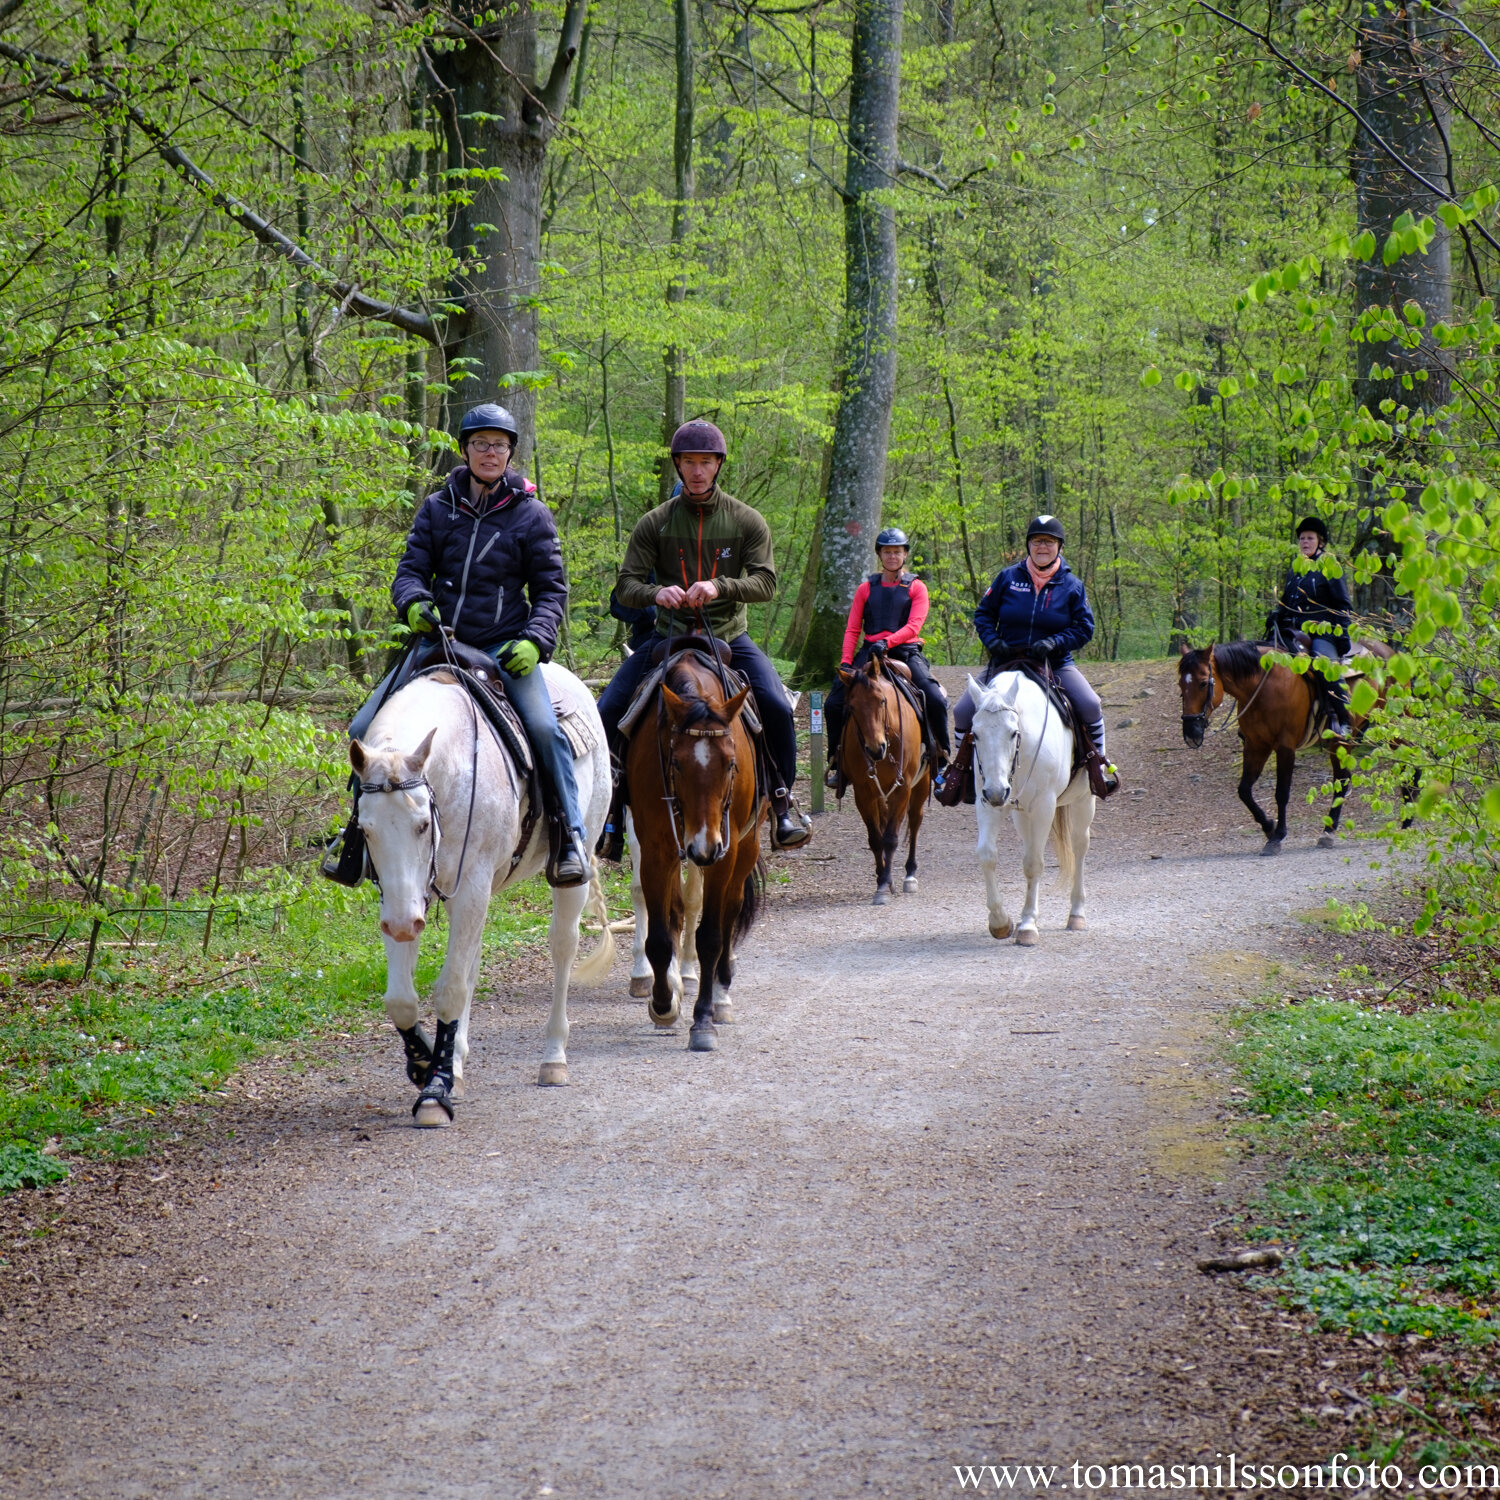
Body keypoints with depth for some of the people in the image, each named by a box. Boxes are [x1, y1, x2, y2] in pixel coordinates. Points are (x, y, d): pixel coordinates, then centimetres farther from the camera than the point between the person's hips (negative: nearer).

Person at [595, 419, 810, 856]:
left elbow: (765, 582, -7)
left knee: (777, 708, -25)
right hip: (669, 636, 1)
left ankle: (781, 802, -7)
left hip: (729, 637, -1)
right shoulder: (654, 523, 3)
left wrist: (720, 586, -26)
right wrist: (656, 592, -24)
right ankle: (613, 811, 0)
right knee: (608, 713, -14)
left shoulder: (746, 520, 2)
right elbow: (626, 586, -1)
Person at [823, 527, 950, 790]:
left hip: (906, 652, -2)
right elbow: (852, 630, 8)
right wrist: (845, 663, -7)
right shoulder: (866, 589, 12)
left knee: (935, 700, -23)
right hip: (869, 652, 2)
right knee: (834, 704, -12)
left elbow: (914, 626, -6)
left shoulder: (916, 588, 7)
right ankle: (836, 762, 5)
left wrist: (888, 642, -23)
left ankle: (942, 759, -5)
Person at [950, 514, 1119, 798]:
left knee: (1090, 705, -24)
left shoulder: (1072, 585, 1)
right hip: (1006, 662, 1)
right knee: (963, 711, -11)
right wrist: (992, 640, -11)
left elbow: (1084, 628, 0)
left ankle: (1099, 763, -2)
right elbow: (983, 614, 8)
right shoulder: (1007, 577, 2)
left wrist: (1054, 643, -17)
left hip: (1055, 665, -1)